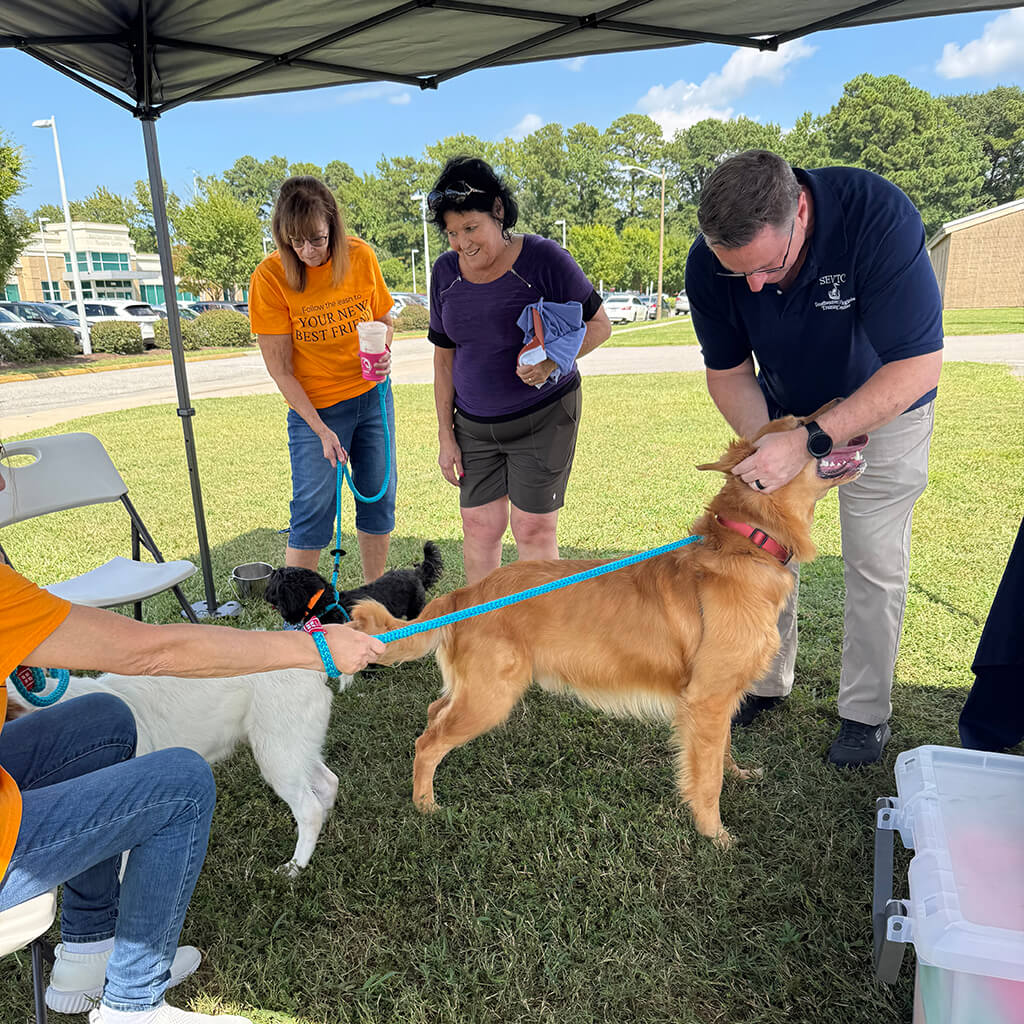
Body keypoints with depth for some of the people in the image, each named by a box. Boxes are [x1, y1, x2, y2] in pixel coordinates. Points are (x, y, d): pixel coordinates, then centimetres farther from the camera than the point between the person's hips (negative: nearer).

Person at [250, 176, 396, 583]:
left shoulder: (360, 256, -7)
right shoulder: (269, 276, -15)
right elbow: (280, 370, -13)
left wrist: (384, 352, -13)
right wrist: (321, 430, -18)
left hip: (372, 395, 4)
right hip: (314, 406, -3)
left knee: (379, 498, 9)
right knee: (313, 510, -4)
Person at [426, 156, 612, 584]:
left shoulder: (542, 257, -11)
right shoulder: (446, 271, 3)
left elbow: (598, 324, -4)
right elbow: (444, 356, 10)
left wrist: (552, 362, -23)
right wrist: (445, 435, 8)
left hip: (544, 417, -4)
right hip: (474, 425, 4)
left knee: (534, 529, -1)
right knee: (479, 527, 5)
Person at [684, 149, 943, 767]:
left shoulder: (877, 215, -36)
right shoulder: (710, 262, -24)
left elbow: (918, 369, -35)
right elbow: (728, 372, -11)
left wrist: (808, 443, -42)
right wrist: (766, 448, -28)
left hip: (884, 408, -3)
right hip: (783, 410, 3)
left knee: (875, 563, -1)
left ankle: (866, 713, 17)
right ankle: (768, 682, 25)